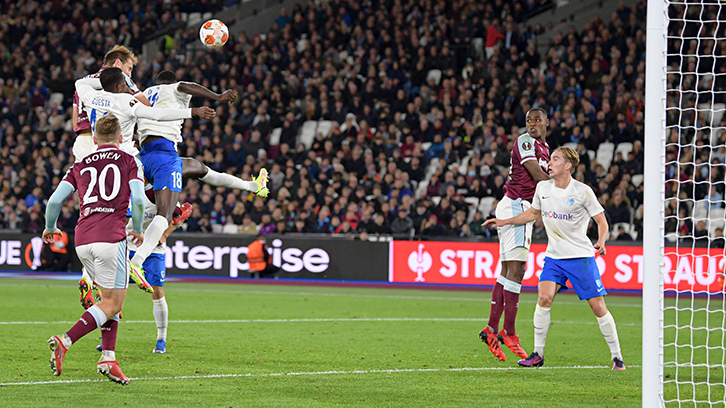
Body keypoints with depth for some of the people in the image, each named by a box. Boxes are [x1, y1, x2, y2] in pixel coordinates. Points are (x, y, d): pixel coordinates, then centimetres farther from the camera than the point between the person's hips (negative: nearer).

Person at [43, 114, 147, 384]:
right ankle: (65, 341, -18)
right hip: (111, 235, -5)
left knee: (111, 298, 18)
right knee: (113, 303, -2)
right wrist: (138, 230, 10)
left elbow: (55, 200, 8)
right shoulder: (128, 161, 8)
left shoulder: (81, 166, 17)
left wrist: (50, 228, 25)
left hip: (82, 239, 5)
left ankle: (108, 357, 7)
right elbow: (138, 199, -6)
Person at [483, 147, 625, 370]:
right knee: (544, 298, -17)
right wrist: (504, 222, 18)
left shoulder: (583, 191, -10)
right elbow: (533, 213, 22)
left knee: (598, 306, -5)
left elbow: (601, 220, -4)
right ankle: (538, 354, -7)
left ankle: (617, 357, 8)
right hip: (554, 256, 4)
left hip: (581, 256, -4)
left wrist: (601, 242, -23)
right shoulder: (543, 188, 3)